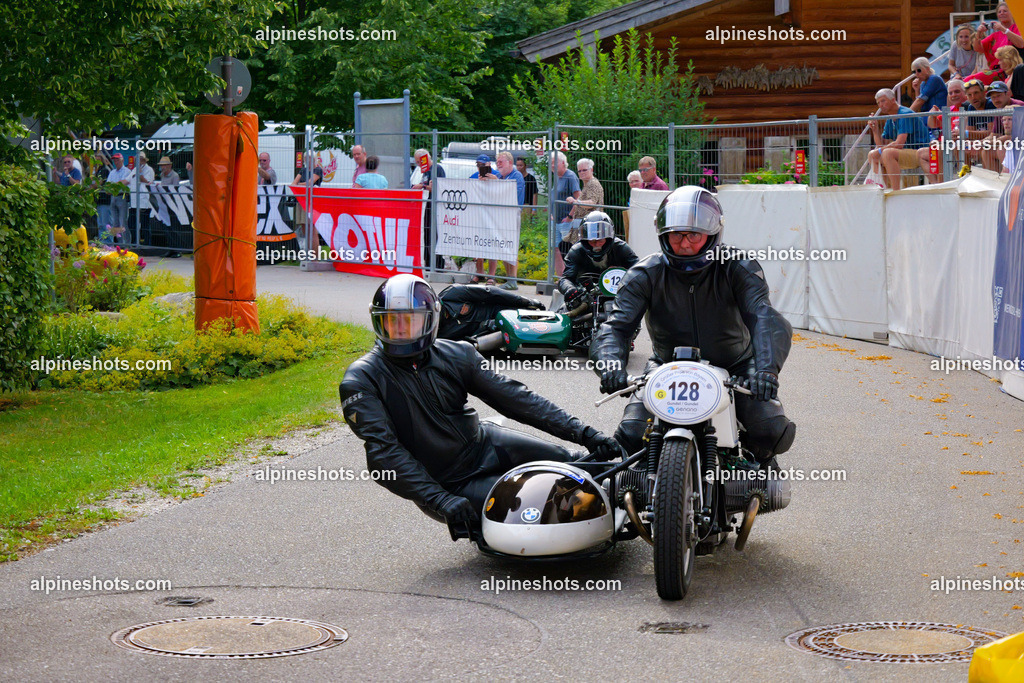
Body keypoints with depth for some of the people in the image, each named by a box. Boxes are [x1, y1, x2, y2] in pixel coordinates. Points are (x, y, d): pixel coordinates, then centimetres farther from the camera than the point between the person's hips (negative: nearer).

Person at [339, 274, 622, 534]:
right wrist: (440, 500, -32)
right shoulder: (362, 380, -14)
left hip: (483, 444, 5)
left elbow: (514, 397, -2)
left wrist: (584, 433, -9)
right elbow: (382, 451, -21)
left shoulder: (455, 355, -1)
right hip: (451, 485, -5)